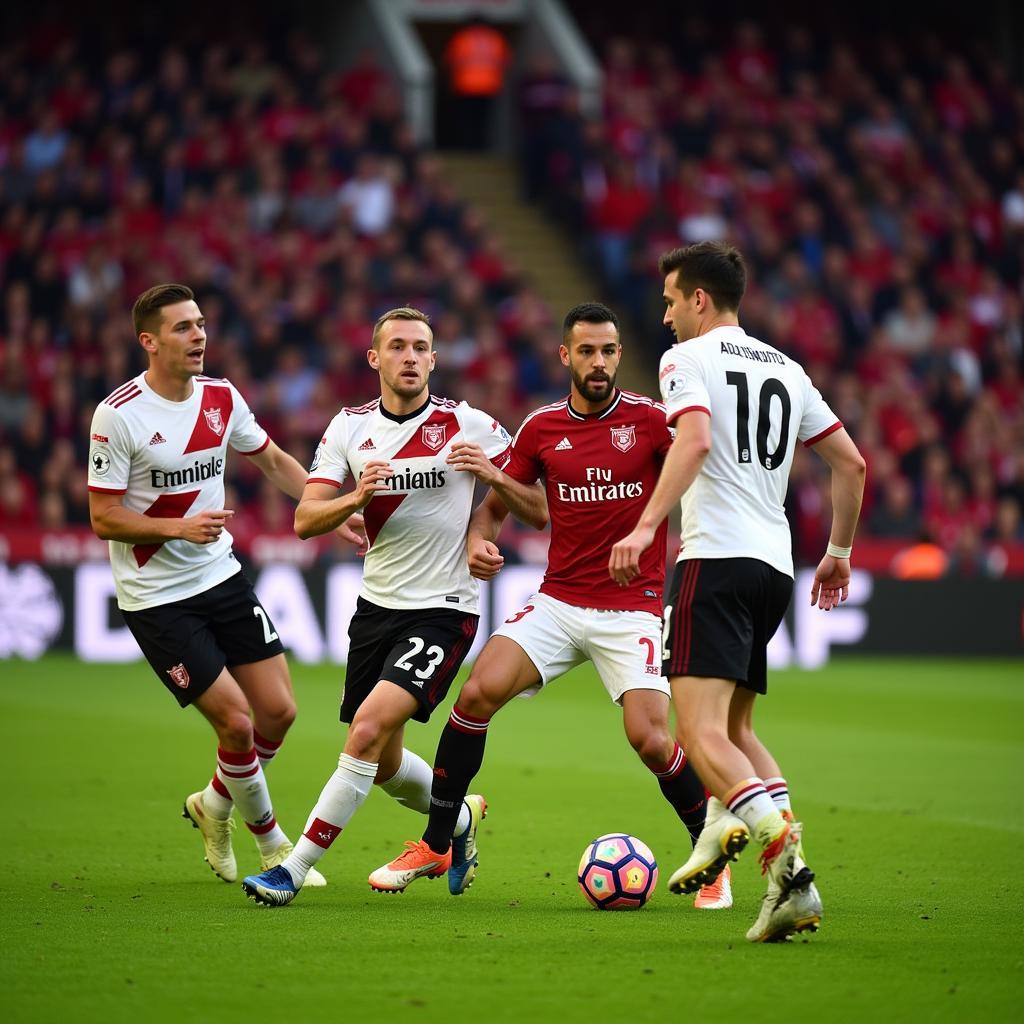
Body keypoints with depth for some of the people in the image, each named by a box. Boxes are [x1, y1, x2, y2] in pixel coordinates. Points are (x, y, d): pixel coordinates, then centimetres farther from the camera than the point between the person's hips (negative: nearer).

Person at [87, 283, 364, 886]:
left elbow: (275, 461, 17)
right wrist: (180, 526, -26)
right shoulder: (118, 415, -16)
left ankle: (215, 806, 29)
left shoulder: (222, 397, 1)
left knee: (278, 711, 2)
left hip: (222, 577, 6)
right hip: (156, 598, -6)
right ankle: (270, 840, 14)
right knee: (236, 722, -10)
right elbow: (103, 519, -14)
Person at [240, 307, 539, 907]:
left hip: (443, 609, -5)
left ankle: (296, 868, -17)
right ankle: (462, 818, 44)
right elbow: (305, 520, -4)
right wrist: (356, 498, -23)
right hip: (377, 605, 5)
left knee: (369, 728, -22)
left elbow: (538, 510, -3)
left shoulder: (470, 425, -7)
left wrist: (492, 474, -21)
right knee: (384, 764, 13)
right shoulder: (351, 427, 3)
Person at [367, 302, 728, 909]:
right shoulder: (542, 428, 4)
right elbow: (495, 505, 14)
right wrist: (480, 541, -8)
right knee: (478, 693, -15)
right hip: (558, 602, 3)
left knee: (650, 740, -17)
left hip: (632, 612, -3)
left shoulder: (650, 420, -5)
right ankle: (436, 845, -1)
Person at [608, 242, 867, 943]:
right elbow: (851, 463, 20)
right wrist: (840, 551, 30)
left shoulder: (690, 358, 0)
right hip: (776, 565, 8)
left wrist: (645, 528, -26)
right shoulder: (787, 369, 20)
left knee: (703, 733, -15)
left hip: (717, 559, -8)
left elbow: (695, 439, -20)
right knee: (736, 729, 19)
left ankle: (788, 858, -33)